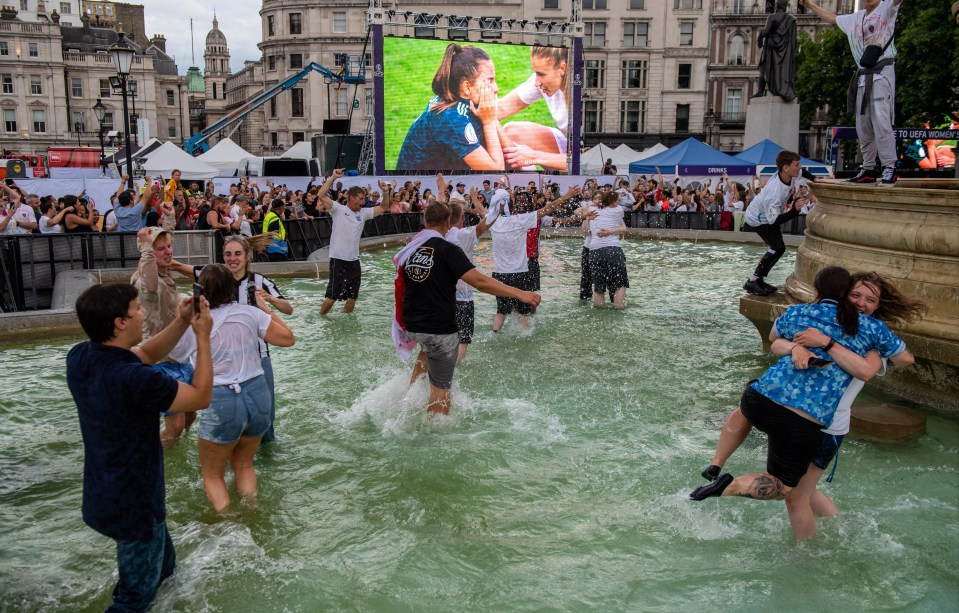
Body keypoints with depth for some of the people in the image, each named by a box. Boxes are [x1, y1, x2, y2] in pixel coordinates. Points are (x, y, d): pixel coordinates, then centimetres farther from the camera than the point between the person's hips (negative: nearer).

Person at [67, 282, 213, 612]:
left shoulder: (79, 357, -8)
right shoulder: (134, 379, -34)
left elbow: (146, 354, 8)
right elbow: (201, 397, -18)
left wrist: (182, 322, -4)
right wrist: (203, 337, -14)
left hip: (104, 494, 8)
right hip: (133, 503, -8)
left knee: (163, 564, 30)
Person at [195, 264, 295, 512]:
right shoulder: (250, 313, -2)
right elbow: (288, 338, 3)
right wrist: (265, 307, 12)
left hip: (222, 403, -3)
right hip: (258, 395, 4)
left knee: (212, 475, 17)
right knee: (244, 465, 26)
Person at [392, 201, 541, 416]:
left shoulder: (409, 248, 5)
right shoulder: (447, 249, -14)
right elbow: (480, 282, -25)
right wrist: (520, 294, -25)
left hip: (412, 326, 7)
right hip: (440, 329, -7)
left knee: (428, 347, 39)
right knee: (441, 388, 6)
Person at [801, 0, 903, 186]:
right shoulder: (855, 18, 22)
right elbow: (832, 17, 38)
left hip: (881, 73, -7)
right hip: (862, 77, 7)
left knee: (881, 121, -17)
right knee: (863, 126, 5)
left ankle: (889, 168, -17)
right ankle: (868, 169, 10)